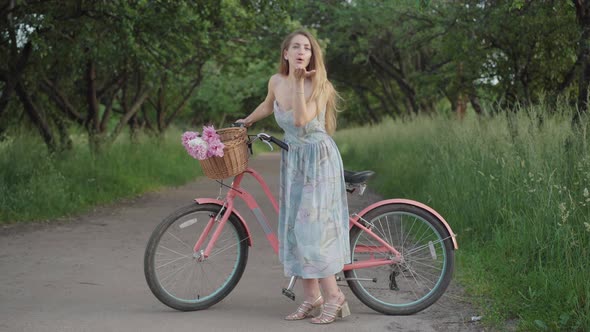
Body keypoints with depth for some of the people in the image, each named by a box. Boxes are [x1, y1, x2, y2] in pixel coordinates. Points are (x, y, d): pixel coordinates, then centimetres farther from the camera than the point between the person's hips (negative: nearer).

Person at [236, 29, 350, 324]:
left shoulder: (319, 85, -15)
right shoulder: (276, 81, 0)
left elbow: (301, 119, -30)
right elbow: (268, 106, 23)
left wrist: (299, 83, -29)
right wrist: (246, 121, 35)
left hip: (319, 159, -6)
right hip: (292, 159, 6)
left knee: (312, 228, -12)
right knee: (295, 228, 4)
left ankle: (333, 296, -2)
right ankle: (311, 297, 11)